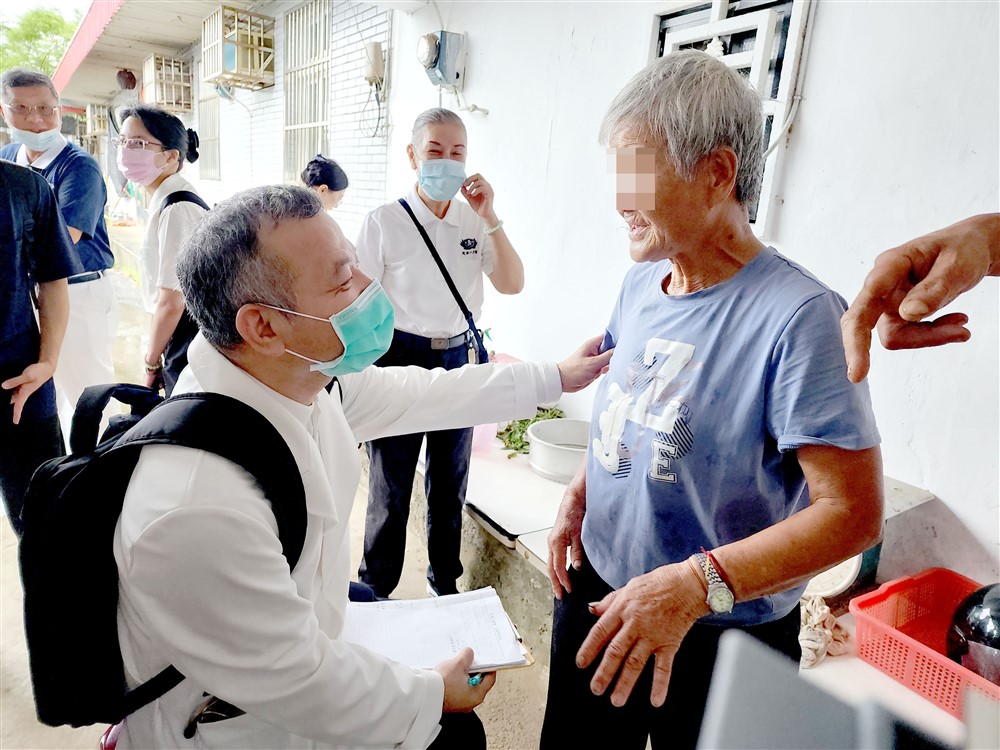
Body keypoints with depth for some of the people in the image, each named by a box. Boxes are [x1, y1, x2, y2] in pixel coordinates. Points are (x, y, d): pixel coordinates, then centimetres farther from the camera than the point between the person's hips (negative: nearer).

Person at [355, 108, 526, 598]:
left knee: (450, 482, 16)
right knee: (391, 487, 7)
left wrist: (490, 218, -12)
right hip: (400, 359, -4)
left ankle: (444, 583, 37)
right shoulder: (384, 221, -8)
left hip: (459, 359, 4)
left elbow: (512, 285, -4)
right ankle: (374, 590, 29)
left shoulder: (475, 220, 3)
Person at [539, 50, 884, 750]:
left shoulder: (798, 316, -23)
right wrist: (578, 495, 0)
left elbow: (853, 511, -24)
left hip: (721, 638, -6)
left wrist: (693, 584, -31)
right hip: (598, 590, 7)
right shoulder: (642, 283, 0)